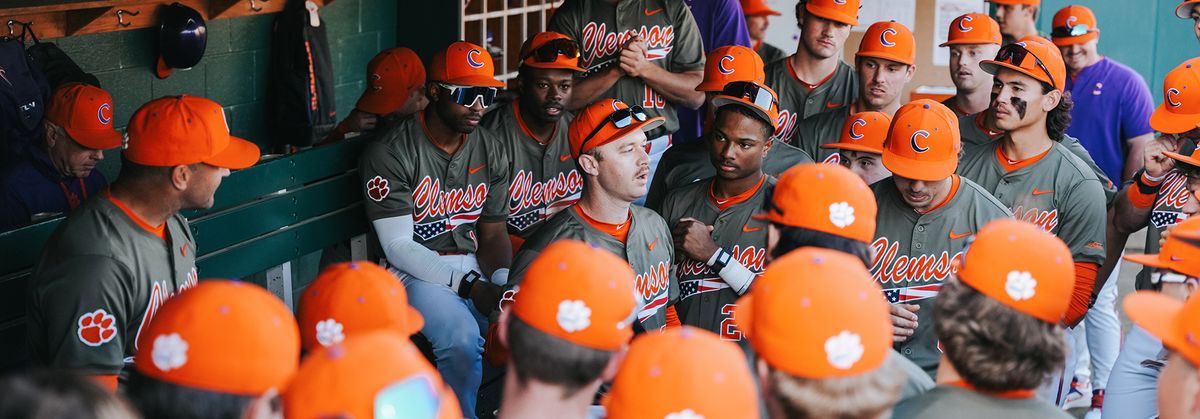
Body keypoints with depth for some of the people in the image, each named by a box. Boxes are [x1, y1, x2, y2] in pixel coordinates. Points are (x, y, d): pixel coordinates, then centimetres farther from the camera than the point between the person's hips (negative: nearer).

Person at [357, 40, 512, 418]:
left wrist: (502, 281, -14)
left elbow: (493, 233, 8)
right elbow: (398, 246, -15)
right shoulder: (390, 154, -12)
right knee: (462, 338, -33)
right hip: (412, 271, -5)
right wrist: (469, 286, -22)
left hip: (473, 265, 5)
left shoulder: (490, 152, 6)